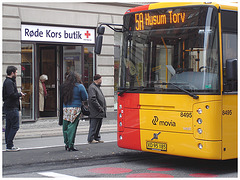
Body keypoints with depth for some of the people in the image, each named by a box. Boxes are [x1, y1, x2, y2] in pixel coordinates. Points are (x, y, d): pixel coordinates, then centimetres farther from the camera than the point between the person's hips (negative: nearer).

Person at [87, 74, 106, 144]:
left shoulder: (97, 87, 20)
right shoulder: (92, 87, -13)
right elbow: (93, 99, -21)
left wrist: (102, 108, 16)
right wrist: (100, 108, -19)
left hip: (100, 112, 10)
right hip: (95, 112, -10)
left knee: (98, 125, 13)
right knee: (93, 126, -6)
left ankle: (97, 138, 20)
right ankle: (90, 139, -2)